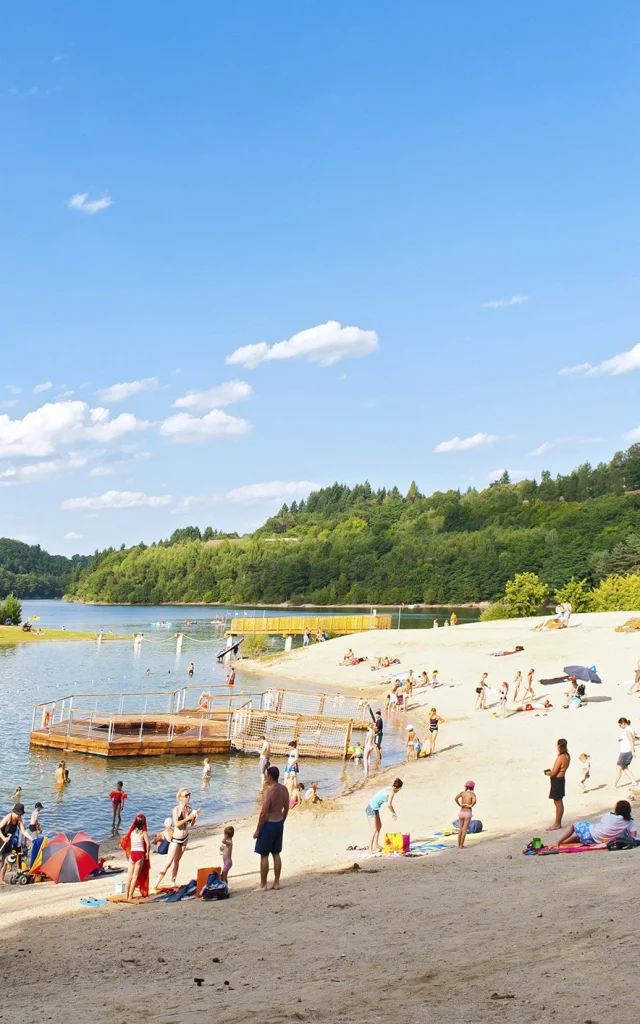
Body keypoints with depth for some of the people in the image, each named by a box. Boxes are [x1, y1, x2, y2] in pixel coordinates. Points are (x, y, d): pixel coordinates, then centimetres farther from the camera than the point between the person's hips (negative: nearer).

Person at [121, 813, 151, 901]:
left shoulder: (132, 832, 7)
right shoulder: (143, 833, -4)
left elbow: (129, 844, 5)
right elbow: (148, 844, -11)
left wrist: (129, 854, 13)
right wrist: (147, 853, 3)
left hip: (132, 853, 4)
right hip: (140, 854, -4)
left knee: (130, 875, 12)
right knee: (135, 876, 2)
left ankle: (126, 895, 16)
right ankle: (130, 896, 1)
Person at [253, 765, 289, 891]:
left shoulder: (269, 790, -22)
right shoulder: (284, 789, 0)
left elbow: (264, 812, -20)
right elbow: (286, 809, 9)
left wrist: (257, 830, -13)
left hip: (268, 824, -7)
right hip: (279, 824, 7)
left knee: (264, 855, 3)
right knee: (276, 854, 16)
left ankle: (263, 885, 9)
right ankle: (276, 882, 20)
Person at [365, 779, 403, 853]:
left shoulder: (389, 789, 9)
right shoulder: (392, 792, -19)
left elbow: (390, 803, 22)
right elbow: (389, 805, -26)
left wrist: (393, 813, 22)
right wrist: (394, 813, -12)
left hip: (375, 808, 10)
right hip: (372, 808, -10)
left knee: (379, 826, 20)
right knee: (375, 829, -9)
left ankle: (376, 845, 28)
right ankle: (370, 848, -7)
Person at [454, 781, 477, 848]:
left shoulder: (462, 792, 3)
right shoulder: (472, 793, -5)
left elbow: (456, 798, -15)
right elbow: (474, 800, -26)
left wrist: (460, 805, -4)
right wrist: (471, 806, -9)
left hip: (461, 812, 3)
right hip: (468, 813, -3)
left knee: (460, 829, 15)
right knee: (464, 830, 1)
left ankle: (459, 845, 18)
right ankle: (461, 845, -1)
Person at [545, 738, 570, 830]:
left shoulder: (561, 758, -24)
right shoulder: (567, 756, 4)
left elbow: (553, 773, -21)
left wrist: (547, 773, -3)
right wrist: (550, 770, 8)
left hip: (556, 780, -10)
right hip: (561, 779, 10)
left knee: (558, 803, -1)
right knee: (559, 802, 16)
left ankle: (556, 824, 6)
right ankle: (559, 823, 25)